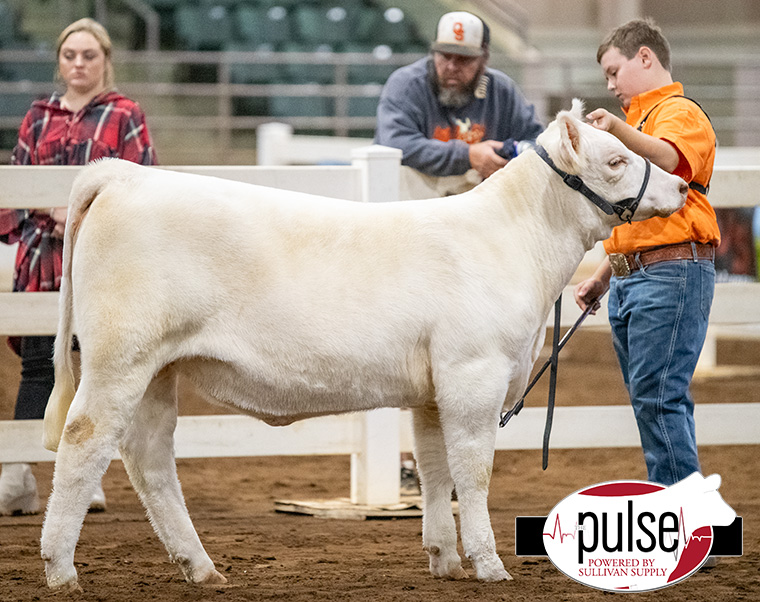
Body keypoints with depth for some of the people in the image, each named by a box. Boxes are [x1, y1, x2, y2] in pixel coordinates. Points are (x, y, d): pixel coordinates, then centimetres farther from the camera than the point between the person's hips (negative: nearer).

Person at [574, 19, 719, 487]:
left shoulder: (680, 112, -6)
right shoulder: (640, 120, 26)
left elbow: (666, 158, -31)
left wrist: (620, 130, -47)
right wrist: (603, 277, 26)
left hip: (673, 273, -10)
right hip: (631, 278, 10)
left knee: (658, 396, -15)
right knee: (650, 398, 9)